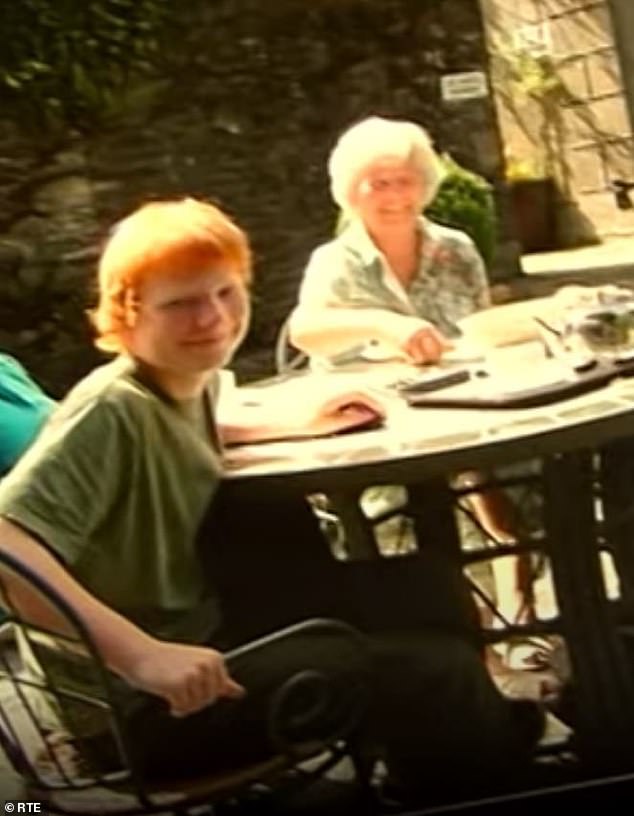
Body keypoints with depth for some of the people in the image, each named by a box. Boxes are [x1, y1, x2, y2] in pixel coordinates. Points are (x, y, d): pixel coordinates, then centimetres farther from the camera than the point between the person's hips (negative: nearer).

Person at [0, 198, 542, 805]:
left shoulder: (192, 378, 4)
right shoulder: (111, 409, -22)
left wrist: (292, 426, 15)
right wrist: (142, 655, -41)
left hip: (209, 633, 10)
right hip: (148, 703, -9)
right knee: (416, 671, -16)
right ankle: (502, 773, 13)